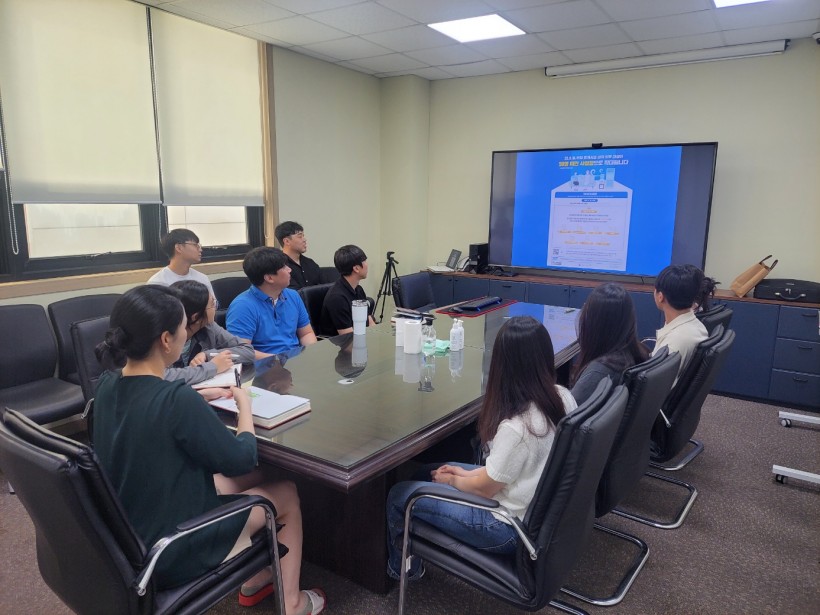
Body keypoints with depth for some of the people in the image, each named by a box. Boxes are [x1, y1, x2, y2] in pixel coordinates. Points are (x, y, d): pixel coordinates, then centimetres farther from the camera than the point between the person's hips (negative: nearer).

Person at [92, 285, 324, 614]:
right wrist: (244, 403, -4)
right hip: (168, 552, -7)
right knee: (286, 493, 12)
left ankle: (255, 579, 37)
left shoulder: (108, 385, -7)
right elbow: (240, 459, -18)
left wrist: (198, 398, 6)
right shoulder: (177, 399, -32)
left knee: (254, 479, 23)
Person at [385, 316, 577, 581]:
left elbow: (484, 488, -17)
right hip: (542, 507, 8)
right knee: (431, 471, 21)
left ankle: (402, 566, 34)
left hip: (513, 527, -8)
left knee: (399, 495, 5)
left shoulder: (515, 427, -35)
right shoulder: (564, 398, -10)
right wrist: (470, 473, 7)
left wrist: (451, 480, 3)